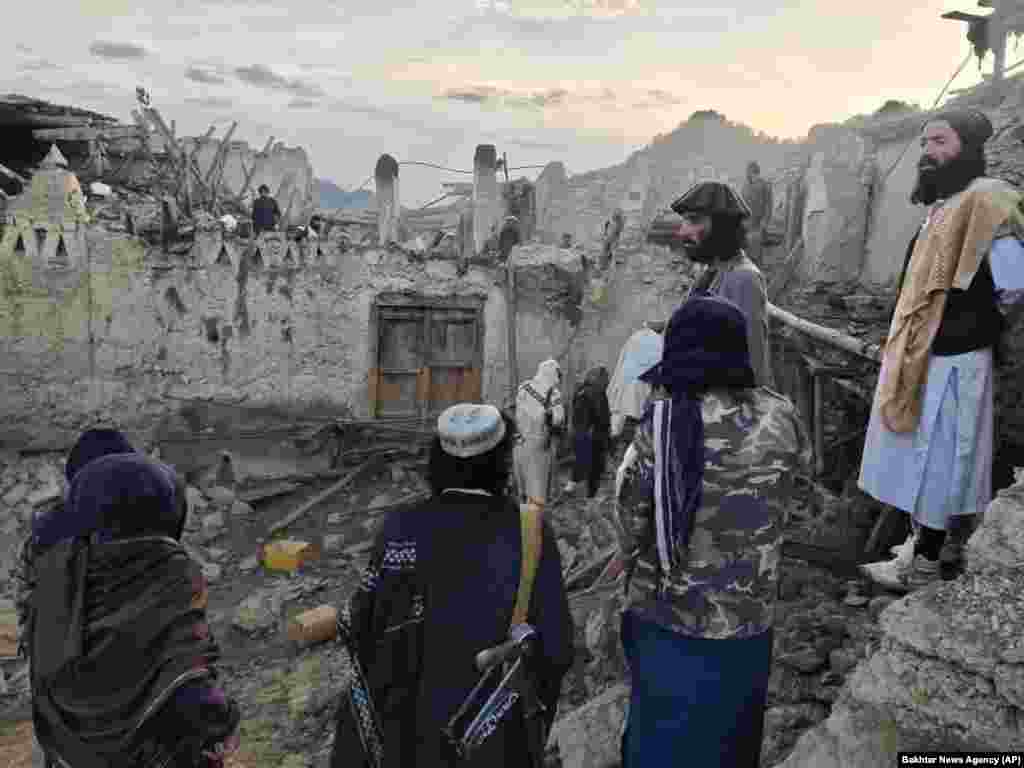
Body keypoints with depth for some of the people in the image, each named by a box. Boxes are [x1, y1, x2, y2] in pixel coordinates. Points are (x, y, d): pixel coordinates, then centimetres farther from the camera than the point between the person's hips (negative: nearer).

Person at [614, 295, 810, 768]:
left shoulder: (661, 423, -16)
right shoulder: (779, 420, -11)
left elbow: (630, 520, -11)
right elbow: (804, 463, 11)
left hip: (662, 621, -1)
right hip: (742, 626, 1)